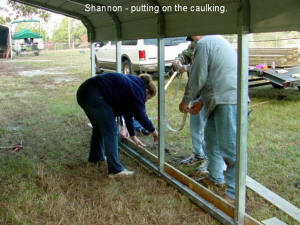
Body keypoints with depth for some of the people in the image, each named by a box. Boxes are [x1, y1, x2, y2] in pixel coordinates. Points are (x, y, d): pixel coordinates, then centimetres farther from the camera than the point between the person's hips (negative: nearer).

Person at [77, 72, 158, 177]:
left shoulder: (131, 84, 25)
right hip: (94, 95, -10)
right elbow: (140, 115, -8)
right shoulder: (138, 90, -1)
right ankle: (115, 170, -3)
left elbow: (128, 112, 30)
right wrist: (153, 130, 8)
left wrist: (133, 136, 35)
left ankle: (95, 157, 44)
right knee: (111, 130, -5)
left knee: (99, 126, 26)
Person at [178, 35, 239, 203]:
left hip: (228, 101, -11)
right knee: (211, 138, 21)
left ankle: (234, 192, -3)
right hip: (220, 101, 11)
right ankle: (215, 177, 35)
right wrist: (202, 101, 24)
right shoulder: (217, 41, 24)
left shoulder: (204, 43, -8)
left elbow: (198, 78, -9)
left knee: (229, 145, -8)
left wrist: (186, 101, 5)